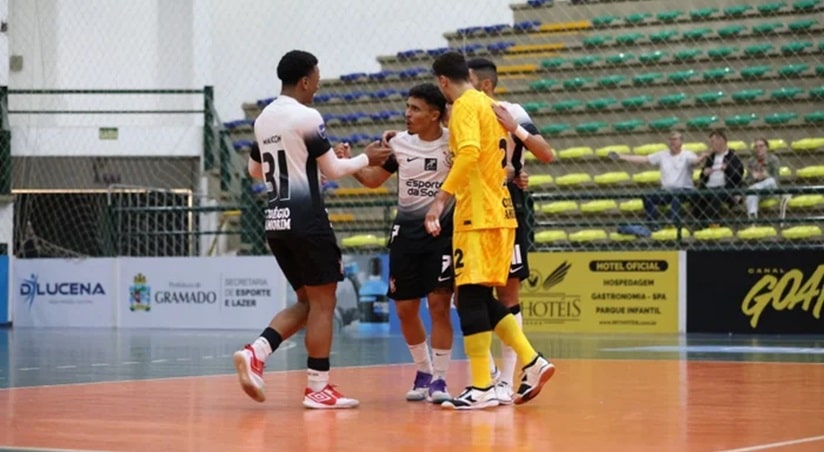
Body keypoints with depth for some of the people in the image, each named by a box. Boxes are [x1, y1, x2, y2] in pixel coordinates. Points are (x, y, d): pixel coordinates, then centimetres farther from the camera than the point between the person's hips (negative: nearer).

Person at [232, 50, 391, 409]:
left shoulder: (263, 119, 13)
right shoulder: (306, 117, -11)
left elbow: (255, 170, 25)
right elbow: (333, 170, -9)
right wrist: (366, 158, 7)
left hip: (275, 221, 8)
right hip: (306, 220, -8)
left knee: (308, 301, 15)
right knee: (323, 301, 0)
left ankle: (255, 353, -2)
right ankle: (318, 388, 1)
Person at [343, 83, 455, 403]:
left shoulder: (452, 142, -8)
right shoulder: (399, 143, 5)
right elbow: (373, 179, 15)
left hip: (442, 229, -4)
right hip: (407, 229, 5)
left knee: (439, 305, -9)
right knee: (405, 308, 7)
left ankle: (439, 379, 2)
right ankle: (423, 372, 27)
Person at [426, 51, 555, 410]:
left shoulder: (465, 105, -10)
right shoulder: (489, 104, 17)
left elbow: (469, 152, -26)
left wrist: (442, 197, -27)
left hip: (478, 216, -9)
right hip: (499, 212, 9)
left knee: (471, 297, -7)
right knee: (482, 298, 14)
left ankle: (481, 388, -8)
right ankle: (532, 363, 8)